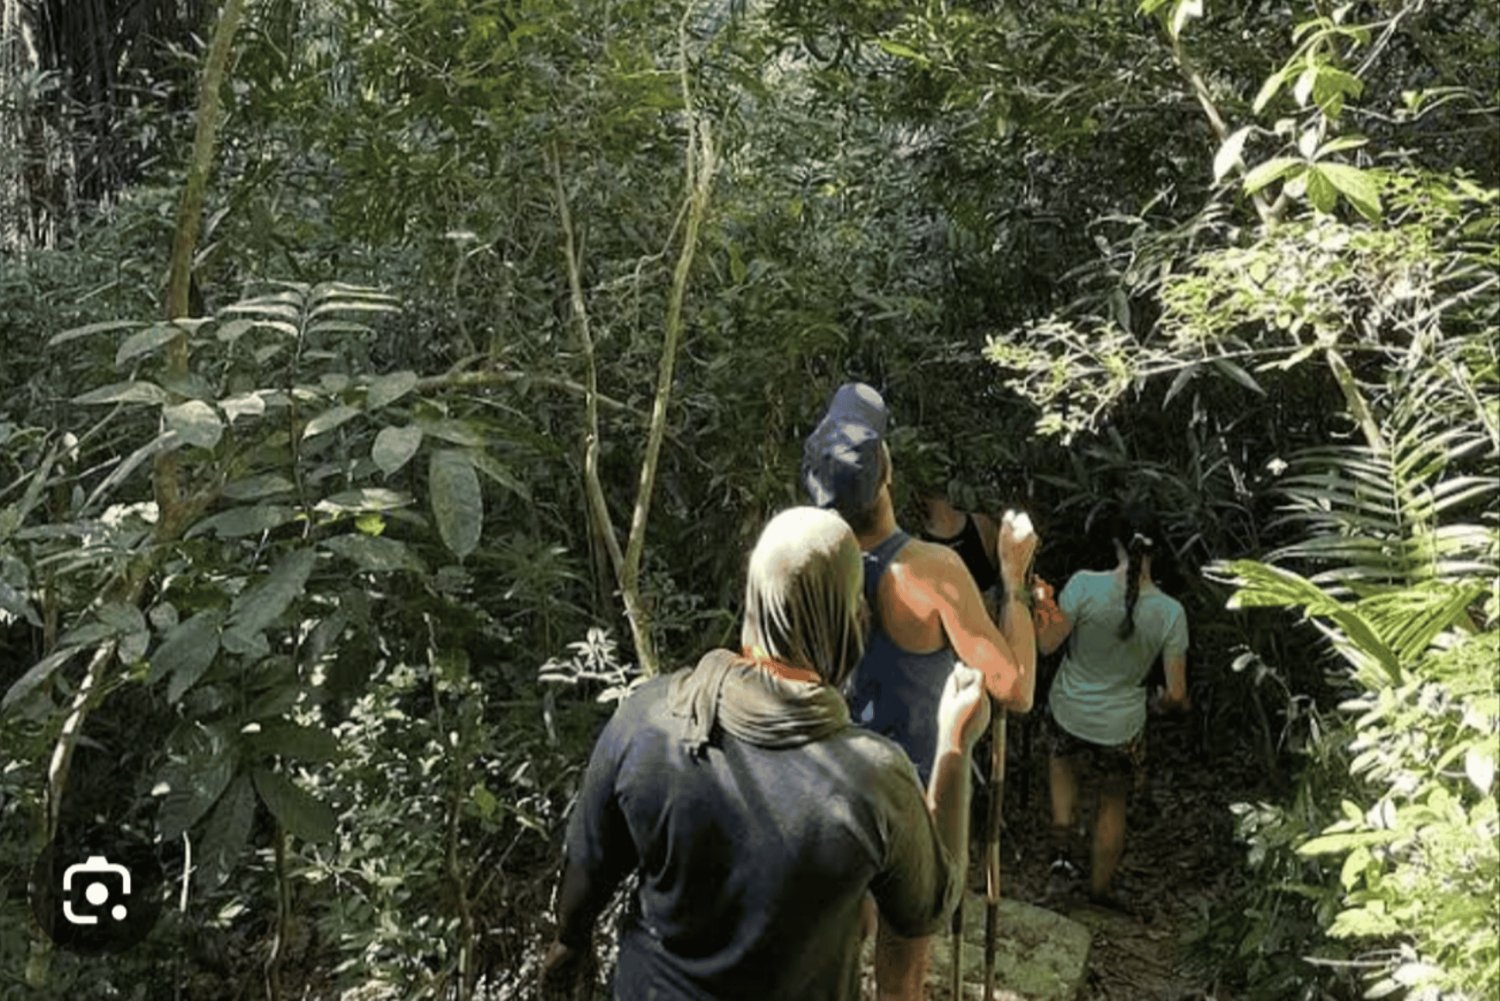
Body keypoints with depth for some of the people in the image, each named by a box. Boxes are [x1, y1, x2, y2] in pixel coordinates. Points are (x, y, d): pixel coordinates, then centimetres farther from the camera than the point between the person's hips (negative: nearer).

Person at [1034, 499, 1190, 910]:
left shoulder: (1085, 585, -24)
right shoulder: (1171, 613, -18)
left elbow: (1046, 644, -15)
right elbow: (1176, 693, -13)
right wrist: (1174, 703, 11)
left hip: (1068, 713, 0)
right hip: (1121, 730, 0)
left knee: (1061, 759, 36)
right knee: (1114, 802, 26)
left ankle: (1062, 827, 17)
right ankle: (1099, 888, 43)